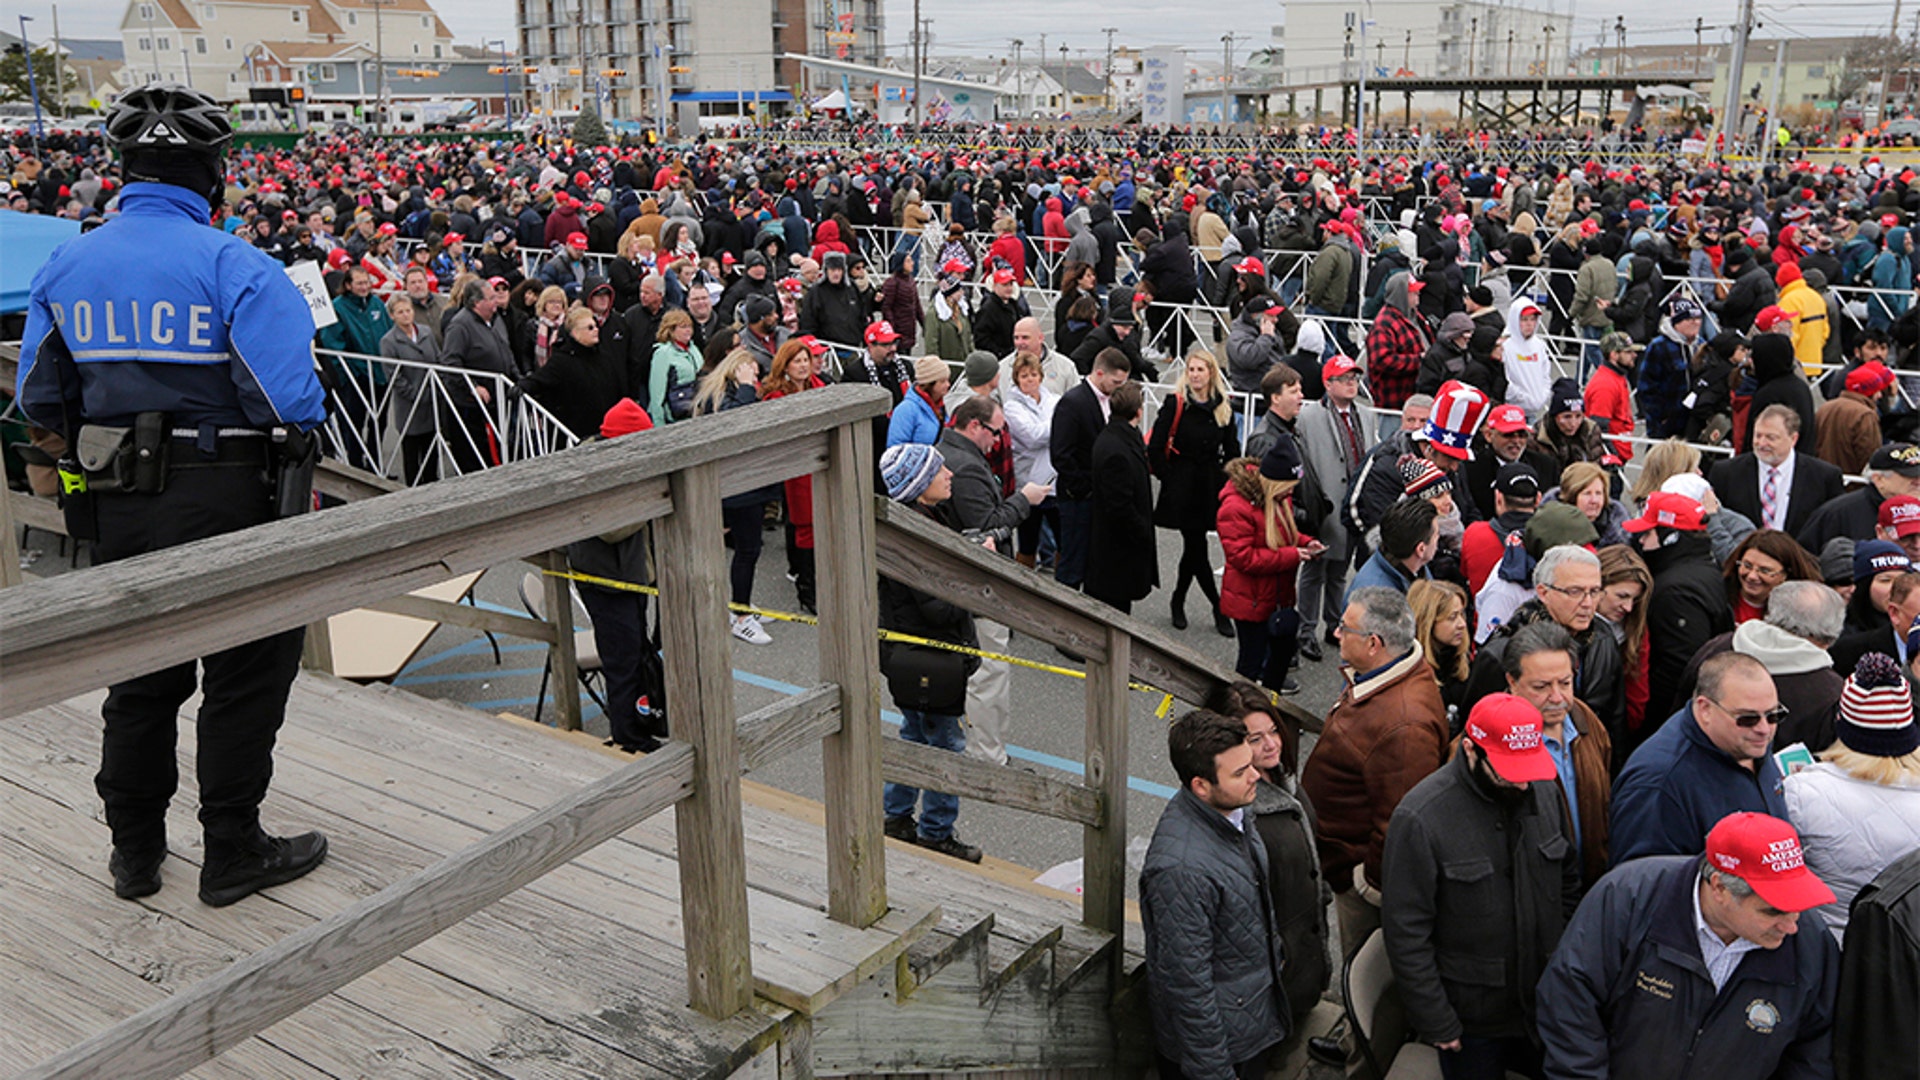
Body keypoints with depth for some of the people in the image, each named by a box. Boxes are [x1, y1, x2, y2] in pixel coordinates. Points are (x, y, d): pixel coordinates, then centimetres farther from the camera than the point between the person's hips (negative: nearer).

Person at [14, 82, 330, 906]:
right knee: (246, 676, 9)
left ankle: (135, 851, 32)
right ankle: (232, 854, 19)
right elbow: (294, 403, -23)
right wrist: (294, 430, -2)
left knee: (139, 676, 19)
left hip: (115, 507, 6)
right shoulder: (235, 267, -16)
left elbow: (37, 401, 6)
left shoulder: (67, 265, 2)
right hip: (223, 502, -6)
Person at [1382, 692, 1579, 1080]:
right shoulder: (1420, 818, -22)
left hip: (1547, 1006, 5)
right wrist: (1436, 1024, -14)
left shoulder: (1545, 792, -3)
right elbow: (1406, 933, -17)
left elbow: (1568, 883, 12)